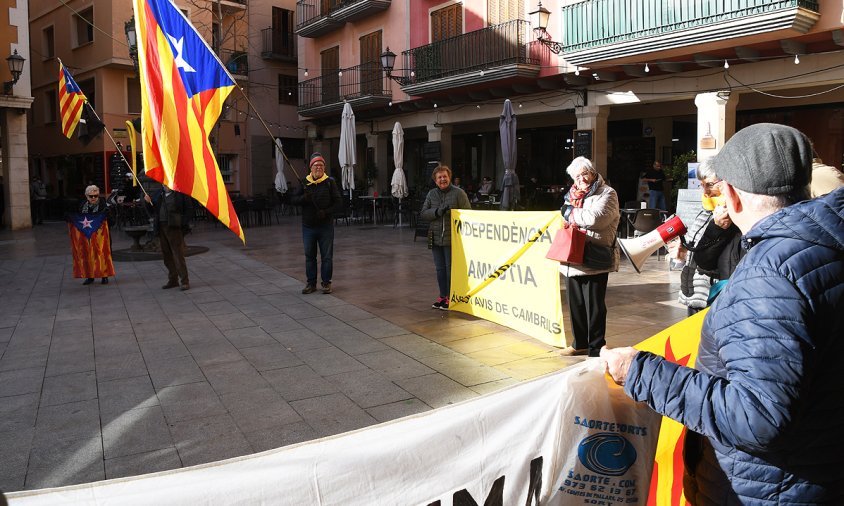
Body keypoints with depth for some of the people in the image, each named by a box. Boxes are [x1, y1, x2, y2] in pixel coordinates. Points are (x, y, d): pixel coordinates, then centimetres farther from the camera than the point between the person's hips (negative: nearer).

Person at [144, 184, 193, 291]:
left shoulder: (181, 193, -4)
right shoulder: (160, 193, 15)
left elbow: (189, 209, -6)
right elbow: (153, 210, 19)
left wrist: (183, 224, -13)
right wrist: (148, 201, -1)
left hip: (174, 227, -6)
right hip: (161, 227, 7)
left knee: (178, 255, -7)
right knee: (167, 255, 10)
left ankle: (185, 281, -1)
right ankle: (173, 280, 19)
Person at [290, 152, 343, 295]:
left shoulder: (330, 182, -1)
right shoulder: (304, 182, 5)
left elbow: (339, 204, -3)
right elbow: (293, 200, 5)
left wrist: (326, 212, -16)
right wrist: (303, 198, -15)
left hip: (326, 226, -2)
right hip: (308, 226, 2)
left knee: (327, 256, 3)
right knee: (309, 256, 9)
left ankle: (326, 283, 15)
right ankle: (311, 283, 20)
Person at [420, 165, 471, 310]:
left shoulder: (459, 193, -4)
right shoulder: (431, 194, 10)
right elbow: (423, 214, 2)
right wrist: (438, 211, -14)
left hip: (452, 238, -5)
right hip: (435, 237, 5)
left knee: (451, 268, 0)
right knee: (440, 268, 12)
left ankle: (451, 297, 12)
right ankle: (442, 296, 23)